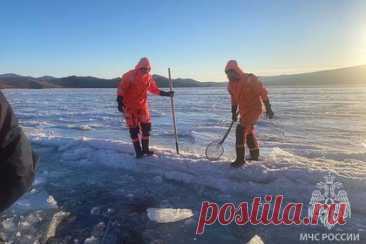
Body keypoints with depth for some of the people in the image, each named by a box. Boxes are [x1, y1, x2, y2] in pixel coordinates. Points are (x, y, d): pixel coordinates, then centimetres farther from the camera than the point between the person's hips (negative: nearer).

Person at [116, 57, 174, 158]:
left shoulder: (149, 77, 0)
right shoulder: (129, 75, -16)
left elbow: (154, 89, 12)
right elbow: (121, 88, -14)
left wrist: (166, 93, 7)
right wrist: (120, 102, -23)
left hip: (142, 105, 5)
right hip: (129, 106, -5)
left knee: (146, 126, 5)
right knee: (134, 129, -3)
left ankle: (145, 148, 20)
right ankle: (138, 151, 7)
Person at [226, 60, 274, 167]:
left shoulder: (250, 79, -18)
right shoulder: (231, 85, 3)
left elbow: (263, 92, -12)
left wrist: (268, 108, -10)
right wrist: (234, 112, 16)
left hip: (254, 108, -8)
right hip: (243, 110, 8)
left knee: (241, 130, -17)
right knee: (249, 131, 18)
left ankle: (240, 159, -10)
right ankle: (255, 155, 37)